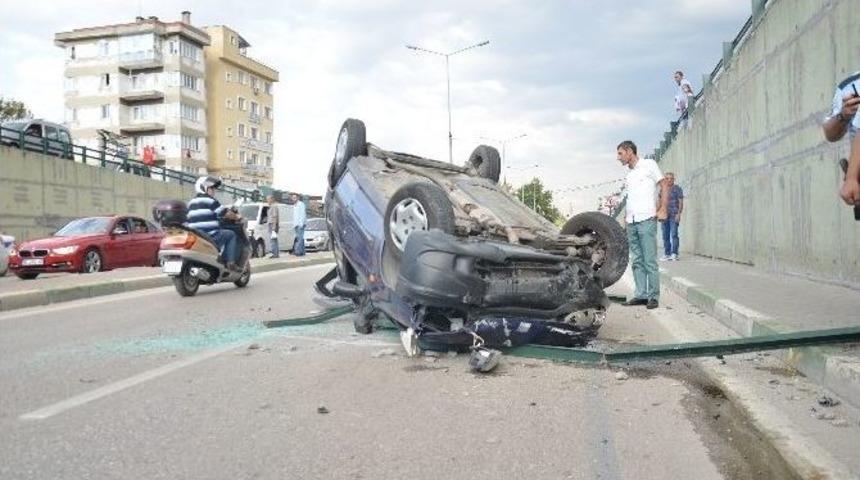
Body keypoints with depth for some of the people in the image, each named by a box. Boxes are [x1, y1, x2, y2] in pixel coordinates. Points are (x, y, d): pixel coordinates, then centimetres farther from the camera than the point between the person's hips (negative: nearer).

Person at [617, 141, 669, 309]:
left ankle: (653, 296, -3)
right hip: (631, 222, 7)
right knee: (636, 261, 5)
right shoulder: (628, 175, 21)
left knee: (650, 261, -7)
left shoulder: (648, 165, 3)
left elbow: (664, 186, 0)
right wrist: (626, 221, 15)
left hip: (646, 219, -7)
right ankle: (641, 295, 9)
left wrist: (662, 209, -10)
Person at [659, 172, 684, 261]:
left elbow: (681, 202, -3)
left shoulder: (677, 189, 2)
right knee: (665, 236, 5)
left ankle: (674, 254, -13)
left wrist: (678, 214, -13)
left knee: (674, 235, -12)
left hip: (674, 215, -5)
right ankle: (667, 254, 10)